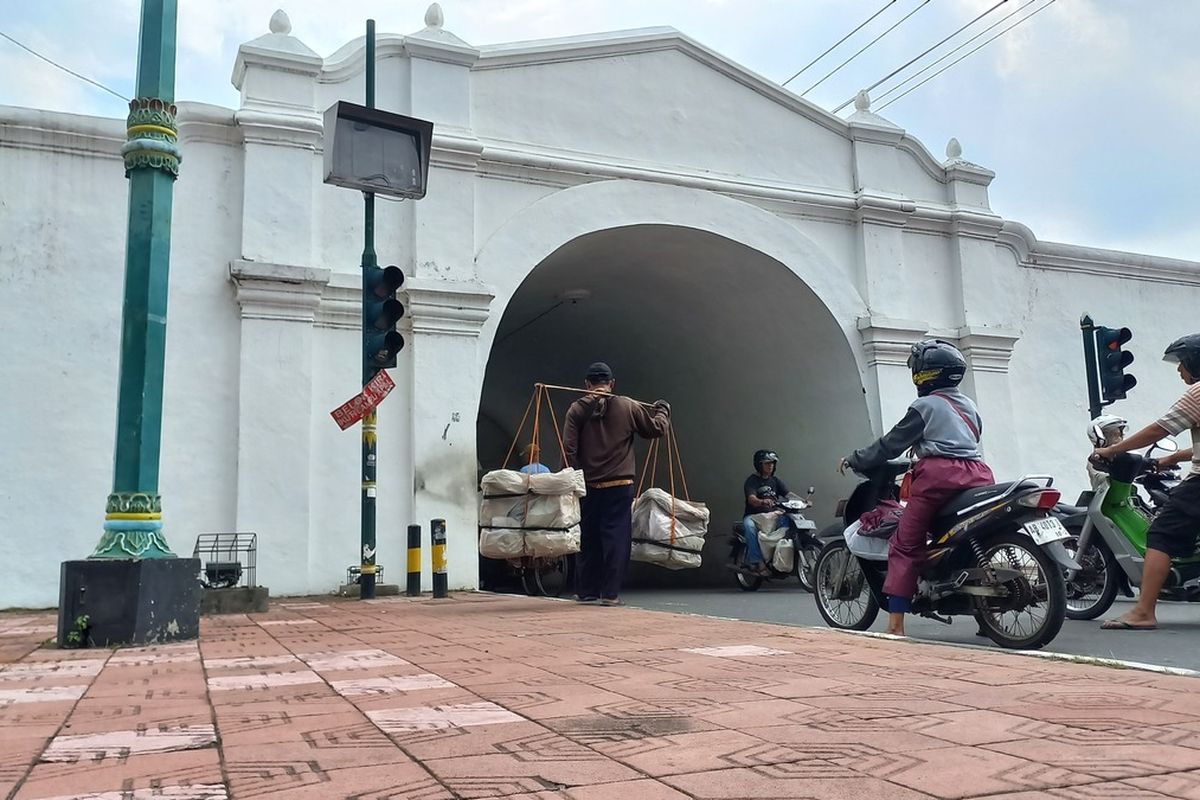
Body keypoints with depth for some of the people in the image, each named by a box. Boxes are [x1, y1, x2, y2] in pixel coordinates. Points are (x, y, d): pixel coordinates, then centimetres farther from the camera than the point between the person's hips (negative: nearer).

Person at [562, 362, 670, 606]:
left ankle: (586, 591, 17)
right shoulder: (627, 407, 1)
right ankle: (610, 592, 1)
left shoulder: (576, 410, 1)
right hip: (620, 485, -1)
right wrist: (663, 410, 29)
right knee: (616, 538, 3)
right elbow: (656, 428, 10)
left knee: (588, 538, 11)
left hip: (588, 486, 2)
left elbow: (569, 450, -4)